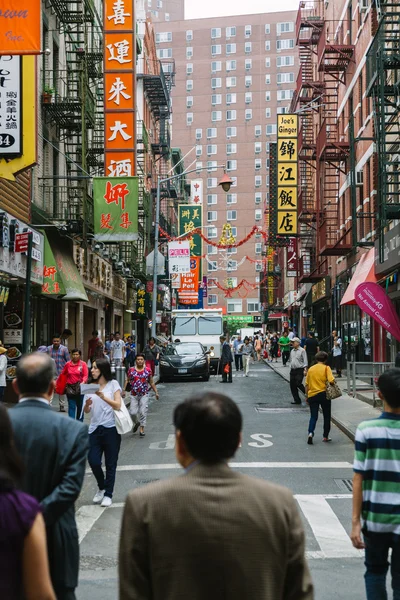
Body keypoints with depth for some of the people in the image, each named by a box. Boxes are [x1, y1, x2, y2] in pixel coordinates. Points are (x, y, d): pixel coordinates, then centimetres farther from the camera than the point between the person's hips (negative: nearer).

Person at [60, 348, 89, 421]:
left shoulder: (83, 364, -4)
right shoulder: (68, 364, 3)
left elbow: (86, 375, -8)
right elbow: (63, 374, 14)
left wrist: (83, 382, -26)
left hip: (80, 388, -1)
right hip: (70, 387, 1)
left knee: (80, 406, 9)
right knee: (71, 406, -2)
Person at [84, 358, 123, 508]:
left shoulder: (113, 384, -2)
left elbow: (118, 405, -11)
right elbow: (86, 411, 9)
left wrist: (103, 397, -25)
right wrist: (87, 404, -14)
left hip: (110, 428, -3)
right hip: (95, 428, 3)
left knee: (110, 464, 3)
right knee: (93, 461, -2)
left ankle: (108, 494, 16)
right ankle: (101, 487, 24)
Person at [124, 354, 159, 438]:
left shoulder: (148, 370, 1)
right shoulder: (131, 370, 0)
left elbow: (151, 382, 9)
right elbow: (127, 380, 5)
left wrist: (156, 392, 6)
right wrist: (124, 390, -3)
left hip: (144, 395, 0)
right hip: (134, 395, 0)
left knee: (143, 412, -4)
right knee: (133, 412, -4)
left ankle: (142, 430, 5)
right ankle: (137, 423, 28)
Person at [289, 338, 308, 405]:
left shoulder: (302, 350, -5)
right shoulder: (292, 351, 15)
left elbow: (305, 361, -10)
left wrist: (305, 369, -17)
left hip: (300, 370, -7)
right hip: (293, 370, 7)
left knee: (298, 384, -17)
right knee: (292, 385, 3)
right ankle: (296, 400, 10)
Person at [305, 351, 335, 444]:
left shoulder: (310, 369, 7)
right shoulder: (326, 368, -5)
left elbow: (307, 384, 10)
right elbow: (331, 380, -19)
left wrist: (307, 396, 17)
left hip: (312, 395, 3)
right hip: (324, 394, -3)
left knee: (313, 416, 7)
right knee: (327, 416, 13)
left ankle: (310, 433, -16)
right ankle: (325, 436, 16)